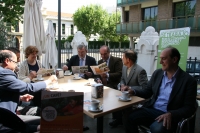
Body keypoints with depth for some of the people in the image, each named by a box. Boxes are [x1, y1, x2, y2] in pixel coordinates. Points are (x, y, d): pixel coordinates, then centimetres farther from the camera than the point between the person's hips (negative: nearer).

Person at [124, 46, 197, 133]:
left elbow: (189, 108, -8)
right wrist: (133, 91, -4)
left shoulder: (188, 81, -7)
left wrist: (171, 114, -24)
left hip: (169, 115, -4)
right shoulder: (157, 73, 7)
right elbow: (147, 92, 15)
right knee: (130, 118, -21)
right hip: (151, 109, 4)